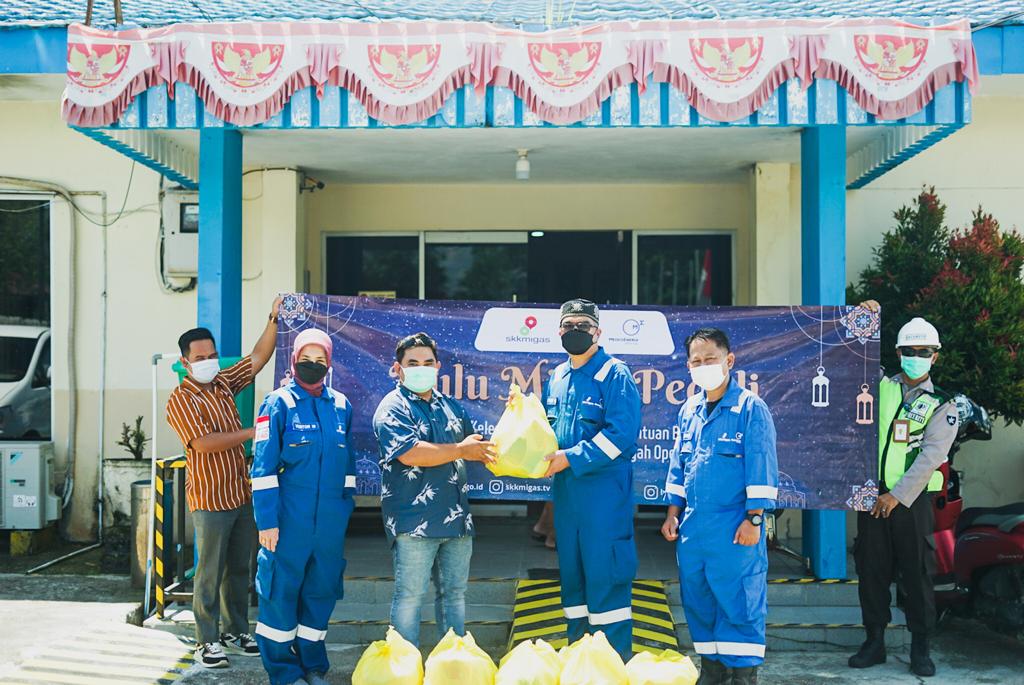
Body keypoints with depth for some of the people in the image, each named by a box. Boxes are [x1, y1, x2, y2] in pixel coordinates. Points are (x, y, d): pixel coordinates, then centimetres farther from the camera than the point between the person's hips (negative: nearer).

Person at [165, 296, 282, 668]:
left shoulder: (224, 383, 9)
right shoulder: (180, 400, -10)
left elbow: (259, 357, 9)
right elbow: (203, 442, -21)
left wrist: (274, 319, -2)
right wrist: (249, 433, -18)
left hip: (242, 495, 7)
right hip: (211, 501, -7)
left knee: (239, 569, 14)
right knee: (210, 572, 0)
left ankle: (235, 631, 25)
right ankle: (207, 641, 8)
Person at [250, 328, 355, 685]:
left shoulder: (341, 406, 9)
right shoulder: (279, 403, -4)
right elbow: (263, 467, -7)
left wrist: (347, 505, 13)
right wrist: (266, 520, -11)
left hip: (330, 520, 4)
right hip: (289, 519, -4)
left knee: (321, 590, 12)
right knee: (282, 590, 2)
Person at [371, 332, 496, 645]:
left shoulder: (450, 406, 18)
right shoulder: (392, 408, -5)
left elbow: (475, 444, 31)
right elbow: (410, 454, -20)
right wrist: (462, 450, -13)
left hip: (457, 519, 7)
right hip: (414, 520, -7)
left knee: (454, 592, 13)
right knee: (410, 595, -1)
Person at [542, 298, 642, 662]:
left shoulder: (615, 374, -8)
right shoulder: (557, 377, 14)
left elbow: (621, 434, -18)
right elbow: (548, 425, 23)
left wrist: (570, 458, -18)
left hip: (604, 489, -7)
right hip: (565, 488, 7)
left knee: (604, 572, -5)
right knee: (571, 571, 12)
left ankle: (618, 657, 5)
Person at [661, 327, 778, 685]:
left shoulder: (751, 408, -6)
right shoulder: (689, 410, 12)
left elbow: (762, 467, -9)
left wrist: (753, 519, -14)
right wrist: (673, 514, 14)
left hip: (734, 527, -6)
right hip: (693, 524, 6)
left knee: (738, 603, -4)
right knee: (698, 603, 12)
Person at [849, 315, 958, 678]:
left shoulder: (942, 406, 2)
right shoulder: (878, 387, 10)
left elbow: (931, 456, -8)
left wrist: (898, 495, -16)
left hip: (912, 498, -2)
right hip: (872, 494, 2)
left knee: (916, 573, 0)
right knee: (871, 570, 5)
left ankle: (920, 648, 11)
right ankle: (874, 642, 16)